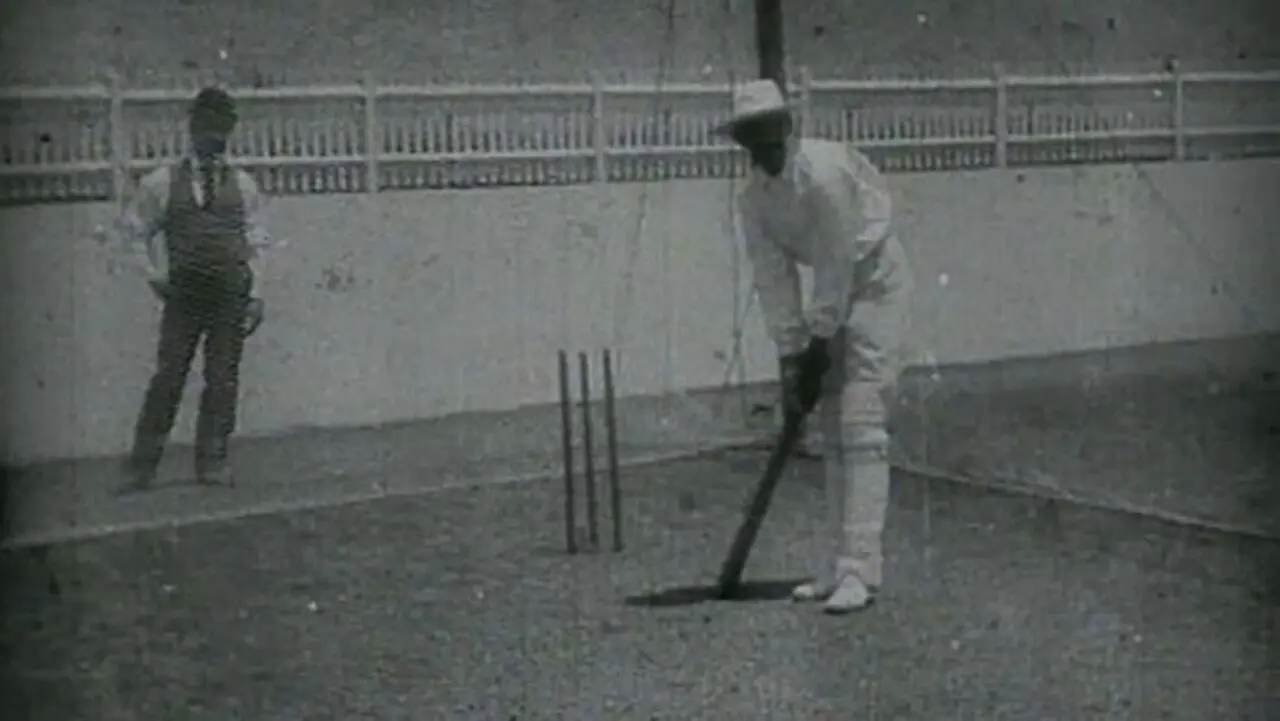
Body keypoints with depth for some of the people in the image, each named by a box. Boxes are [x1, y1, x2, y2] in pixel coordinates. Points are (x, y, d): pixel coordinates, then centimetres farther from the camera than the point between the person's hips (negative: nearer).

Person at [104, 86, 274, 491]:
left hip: (231, 294, 2)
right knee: (169, 376, -5)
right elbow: (133, 230, 14)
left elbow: (255, 243, 11)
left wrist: (255, 294, 4)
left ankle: (212, 462, 9)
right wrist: (153, 274, 5)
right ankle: (141, 467, 0)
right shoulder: (162, 183, 4)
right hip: (184, 293, -1)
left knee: (223, 379, 1)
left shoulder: (242, 185, 8)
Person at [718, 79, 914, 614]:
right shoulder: (753, 199, -3)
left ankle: (858, 570, -19)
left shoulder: (824, 173, -26)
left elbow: (837, 263, -22)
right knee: (830, 429, 6)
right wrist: (791, 356, -9)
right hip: (835, 295, 8)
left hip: (877, 284, -8)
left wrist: (818, 343, -16)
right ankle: (836, 564, 13)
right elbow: (774, 280, -3)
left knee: (860, 423, -16)